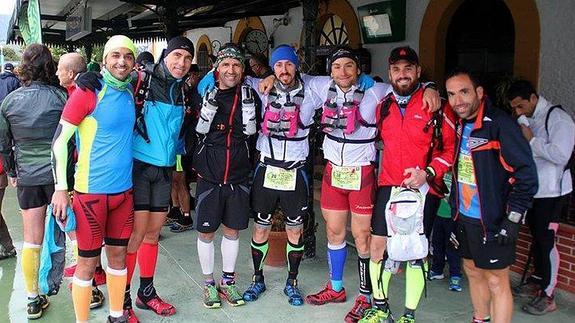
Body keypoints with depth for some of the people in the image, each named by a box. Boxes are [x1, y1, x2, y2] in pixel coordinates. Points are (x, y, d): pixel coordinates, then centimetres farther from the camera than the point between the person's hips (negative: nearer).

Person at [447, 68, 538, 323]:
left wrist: (513, 219, -20)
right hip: (464, 217, 8)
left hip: (493, 223, -8)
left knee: (496, 282, 2)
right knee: (473, 272, 20)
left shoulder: (500, 124, -18)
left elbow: (526, 174, -18)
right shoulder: (458, 123, 5)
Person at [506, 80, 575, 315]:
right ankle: (537, 281, 34)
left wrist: (531, 140, -19)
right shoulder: (527, 120, 8)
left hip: (550, 191, -8)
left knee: (546, 241, -3)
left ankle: (547, 296, 6)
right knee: (536, 236, 18)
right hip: (531, 189, 8)